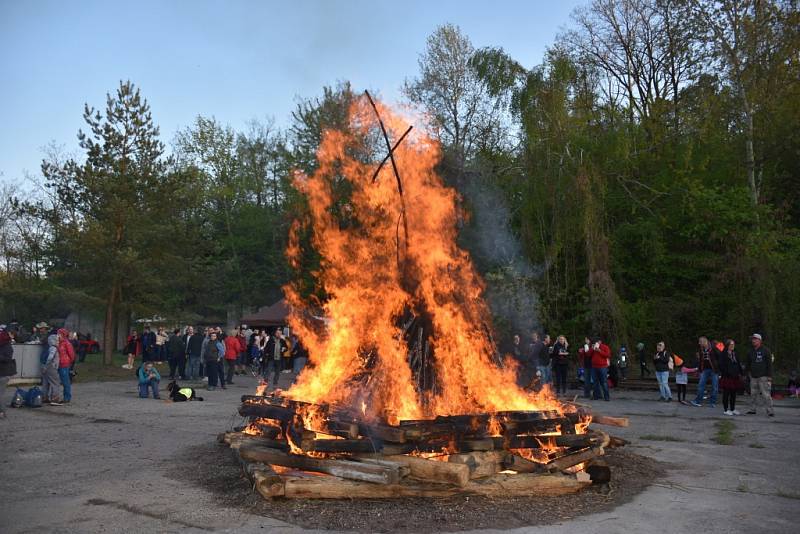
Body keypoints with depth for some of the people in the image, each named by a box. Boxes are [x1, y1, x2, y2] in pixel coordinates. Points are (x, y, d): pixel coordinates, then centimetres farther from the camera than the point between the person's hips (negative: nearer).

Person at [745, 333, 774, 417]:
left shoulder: (766, 351, -3)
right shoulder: (750, 351, 13)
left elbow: (769, 364, -5)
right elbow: (748, 363, 24)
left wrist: (769, 376, -10)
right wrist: (749, 371, 13)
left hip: (763, 376, -5)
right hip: (753, 377, 5)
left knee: (766, 395, -9)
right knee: (753, 394, 9)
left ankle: (770, 411, -5)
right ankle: (753, 409, 16)